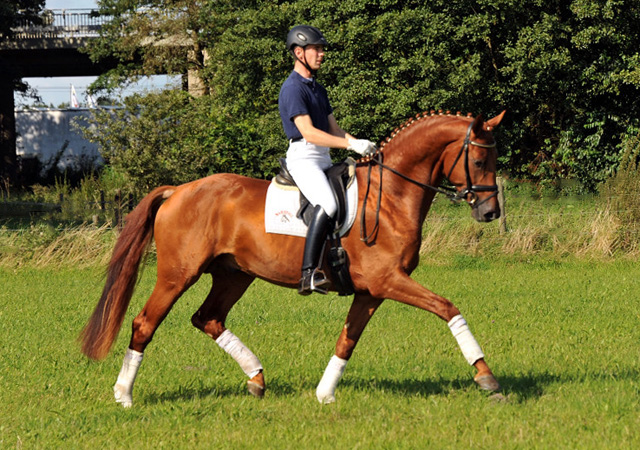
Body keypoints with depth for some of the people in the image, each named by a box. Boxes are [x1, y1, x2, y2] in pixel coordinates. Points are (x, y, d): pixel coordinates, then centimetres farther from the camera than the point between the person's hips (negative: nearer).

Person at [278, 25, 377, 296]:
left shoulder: (318, 89, 20)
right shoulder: (293, 89, -11)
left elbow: (333, 129, 20)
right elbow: (309, 133, -20)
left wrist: (360, 144, 1)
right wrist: (351, 145, -23)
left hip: (324, 160, 10)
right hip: (303, 158, -10)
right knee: (327, 206, -31)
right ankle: (309, 274, -38)